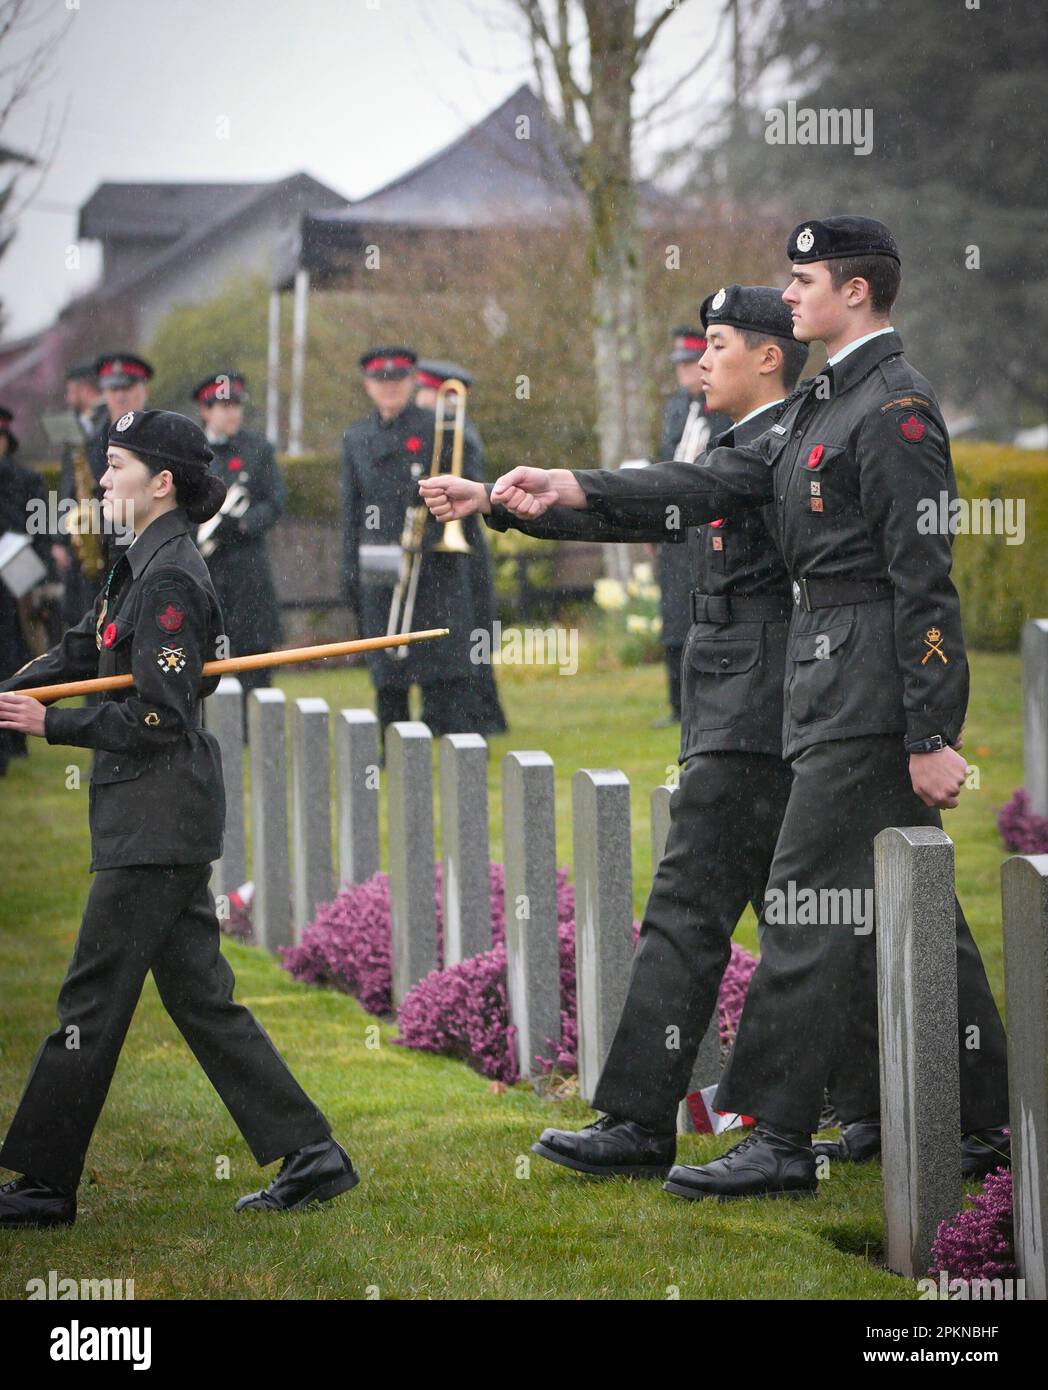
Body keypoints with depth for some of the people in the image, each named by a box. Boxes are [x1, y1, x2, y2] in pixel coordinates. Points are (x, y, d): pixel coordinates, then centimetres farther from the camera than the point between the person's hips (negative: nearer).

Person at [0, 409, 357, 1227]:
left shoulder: (169, 581, -16)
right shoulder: (145, 567, 14)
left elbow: (158, 717, -20)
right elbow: (82, 652, 17)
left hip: (158, 818, -10)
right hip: (155, 818, 10)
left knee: (93, 998, -3)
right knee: (198, 992, 11)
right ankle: (310, 1157, 11)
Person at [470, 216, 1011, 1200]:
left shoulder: (895, 408, -14)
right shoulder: (821, 406, 17)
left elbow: (925, 582, -18)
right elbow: (719, 484, 13)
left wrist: (930, 738, -20)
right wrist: (568, 488, 5)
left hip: (867, 686, -10)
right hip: (830, 679, 10)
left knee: (810, 904, -9)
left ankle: (778, 1137, -6)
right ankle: (980, 1126, 18)